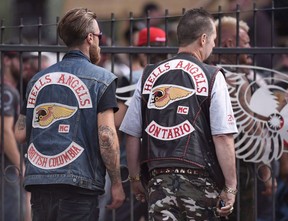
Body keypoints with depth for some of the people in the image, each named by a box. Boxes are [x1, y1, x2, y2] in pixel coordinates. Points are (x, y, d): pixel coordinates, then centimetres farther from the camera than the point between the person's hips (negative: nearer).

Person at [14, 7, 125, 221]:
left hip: (38, 181, 5)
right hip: (78, 183, -5)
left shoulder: (38, 79, 14)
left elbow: (21, 133, 12)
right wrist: (116, 183, -3)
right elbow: (106, 135, -10)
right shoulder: (101, 79, -2)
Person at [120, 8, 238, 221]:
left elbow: (131, 135, 10)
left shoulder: (149, 77, 10)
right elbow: (223, 138, -8)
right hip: (198, 179, -3)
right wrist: (230, 187, -4)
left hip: (158, 179, 3)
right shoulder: (212, 77, -2)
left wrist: (135, 178, 21)